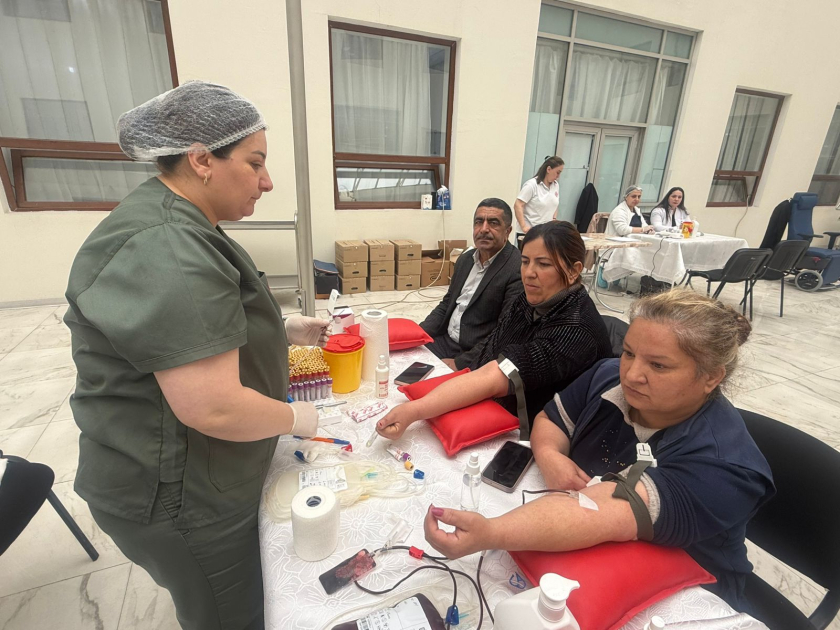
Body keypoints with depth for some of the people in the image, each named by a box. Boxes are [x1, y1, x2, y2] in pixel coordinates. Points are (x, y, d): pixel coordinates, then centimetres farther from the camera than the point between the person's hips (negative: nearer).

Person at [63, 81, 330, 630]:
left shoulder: (177, 228, 5)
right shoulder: (166, 253, -30)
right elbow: (215, 409, -33)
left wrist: (284, 330, 6)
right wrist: (296, 417, -15)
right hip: (182, 501, -9)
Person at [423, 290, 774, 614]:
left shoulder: (721, 462, -29)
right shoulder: (610, 377, -11)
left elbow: (606, 511, -41)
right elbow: (550, 419, 1)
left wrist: (488, 535, -51)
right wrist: (549, 455, -22)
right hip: (580, 557, 5)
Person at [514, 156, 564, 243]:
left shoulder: (556, 185, 10)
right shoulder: (532, 184, -10)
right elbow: (518, 206, -15)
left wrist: (554, 219, 7)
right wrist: (523, 227, -22)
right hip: (528, 232, -6)